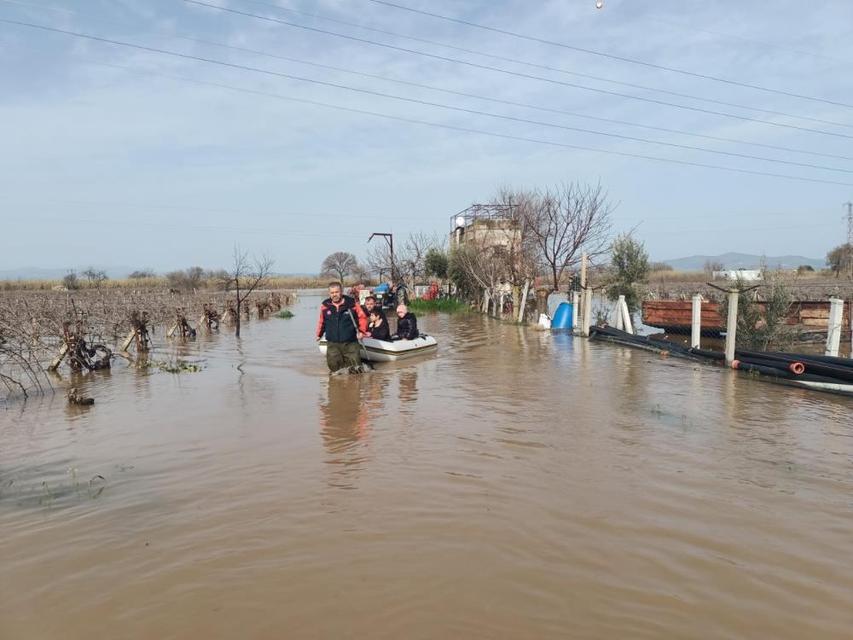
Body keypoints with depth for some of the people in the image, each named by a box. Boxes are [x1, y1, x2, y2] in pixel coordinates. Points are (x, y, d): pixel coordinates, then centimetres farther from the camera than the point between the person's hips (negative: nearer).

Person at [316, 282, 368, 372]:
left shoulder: (352, 303, -6)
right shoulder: (325, 305, 0)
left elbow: (362, 317, 2)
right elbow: (321, 321, 15)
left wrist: (362, 331, -7)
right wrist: (319, 334, 23)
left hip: (350, 342, -1)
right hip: (332, 343, 2)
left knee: (355, 367, -1)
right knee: (334, 366, 1)